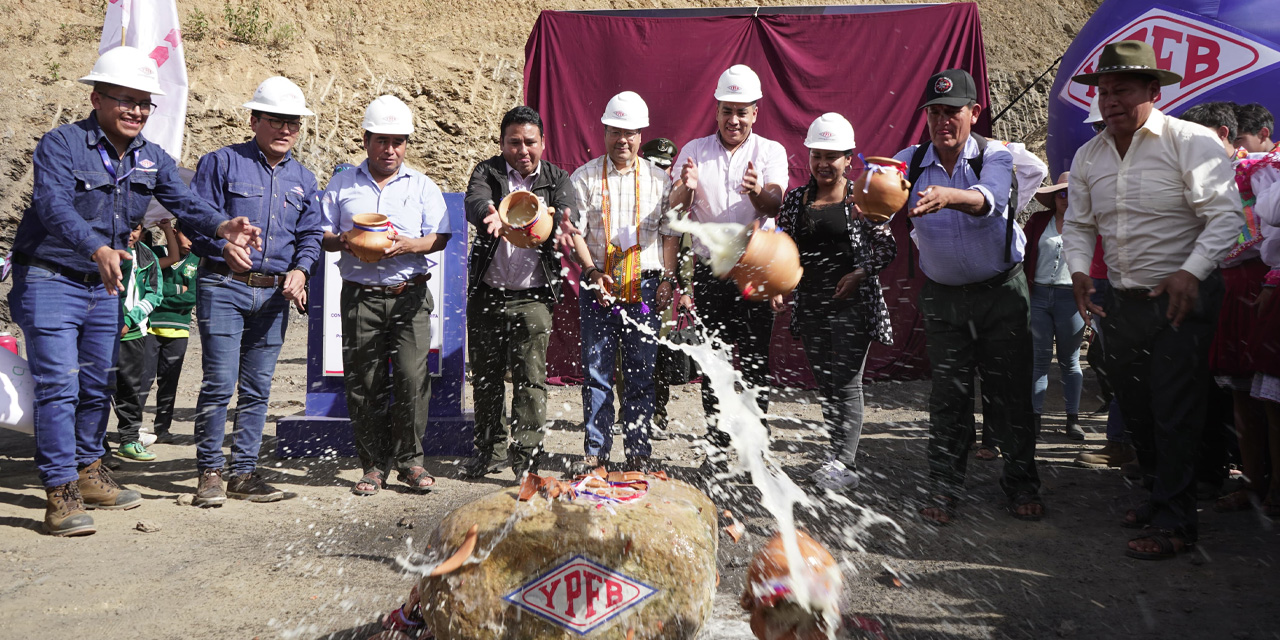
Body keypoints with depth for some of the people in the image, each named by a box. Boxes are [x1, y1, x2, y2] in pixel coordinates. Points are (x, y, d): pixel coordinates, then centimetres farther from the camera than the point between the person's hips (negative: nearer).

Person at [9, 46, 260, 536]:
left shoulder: (152, 159, 5)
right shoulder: (61, 144, -14)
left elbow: (184, 202, -7)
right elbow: (54, 206, -29)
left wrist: (222, 227, -29)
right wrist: (98, 250, -46)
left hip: (106, 287, 7)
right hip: (50, 281, -6)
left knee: (98, 387, 16)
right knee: (58, 387, -9)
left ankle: (88, 473, 32)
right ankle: (60, 493, -4)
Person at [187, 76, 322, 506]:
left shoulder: (303, 179, 16)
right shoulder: (222, 163, 1)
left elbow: (311, 234, 16)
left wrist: (300, 269, -3)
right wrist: (224, 247, -23)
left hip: (274, 294, 5)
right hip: (224, 288, -4)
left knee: (257, 388, 7)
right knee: (219, 383, -8)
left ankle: (244, 474, 16)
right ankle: (209, 472, 5)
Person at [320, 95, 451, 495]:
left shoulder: (422, 186, 11)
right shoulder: (342, 185, 13)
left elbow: (441, 237, 4)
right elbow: (320, 234, 12)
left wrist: (408, 245, -14)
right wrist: (343, 241, -10)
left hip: (410, 296, -1)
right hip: (360, 296, 1)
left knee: (412, 376, -10)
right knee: (363, 384, 1)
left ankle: (410, 460, 5)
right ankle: (374, 465, 13)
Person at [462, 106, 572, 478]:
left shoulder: (556, 179, 4)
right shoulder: (488, 172, 1)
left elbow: (566, 214, -15)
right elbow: (474, 201, -21)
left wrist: (554, 222, -41)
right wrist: (491, 214, -46)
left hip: (532, 297, -1)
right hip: (487, 294, 1)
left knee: (531, 380, -3)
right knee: (485, 378, 12)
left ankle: (527, 457, 6)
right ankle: (490, 449, 27)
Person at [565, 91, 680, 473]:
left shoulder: (659, 179, 10)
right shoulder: (584, 178, 6)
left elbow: (670, 233, 11)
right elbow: (574, 231, 1)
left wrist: (667, 279, 1)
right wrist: (592, 272, -12)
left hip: (646, 288, 1)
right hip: (599, 286, -1)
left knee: (641, 372, 3)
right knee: (596, 370, 1)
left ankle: (639, 452, 13)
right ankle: (595, 451, 11)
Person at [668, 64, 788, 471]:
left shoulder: (771, 152, 2)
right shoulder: (694, 152, 6)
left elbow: (775, 204, -14)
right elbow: (676, 212, -3)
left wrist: (758, 191, -37)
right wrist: (686, 188, -25)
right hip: (710, 273, 1)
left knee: (755, 363, -1)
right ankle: (716, 446, 14)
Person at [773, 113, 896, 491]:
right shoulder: (796, 199, 9)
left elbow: (888, 248, 2)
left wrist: (861, 272, -13)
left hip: (852, 303, -4)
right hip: (810, 304, 4)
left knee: (846, 382, -6)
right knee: (825, 384, 9)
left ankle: (844, 464, -2)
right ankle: (839, 456, 20)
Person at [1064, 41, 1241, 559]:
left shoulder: (1191, 142, -10)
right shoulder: (1088, 157, 9)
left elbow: (1224, 215, -15)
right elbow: (1079, 224, 14)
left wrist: (1191, 271, -27)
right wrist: (1079, 269, -4)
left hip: (1182, 298, -6)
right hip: (1121, 302, 6)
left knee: (1174, 413, -5)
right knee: (1134, 409, 14)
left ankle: (1173, 524, 5)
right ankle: (1163, 494, 32)